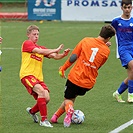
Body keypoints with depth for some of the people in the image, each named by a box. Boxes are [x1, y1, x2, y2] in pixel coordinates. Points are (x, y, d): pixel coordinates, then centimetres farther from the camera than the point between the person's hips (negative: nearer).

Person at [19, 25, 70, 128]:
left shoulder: (41, 48, 19)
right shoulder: (27, 43, 0)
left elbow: (55, 56, 10)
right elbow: (39, 51, -16)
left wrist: (63, 54, -12)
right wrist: (56, 50, -17)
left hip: (38, 77, 7)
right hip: (27, 75, -7)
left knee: (46, 98, -8)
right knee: (41, 91, -28)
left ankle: (32, 111, 24)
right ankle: (44, 120, -25)